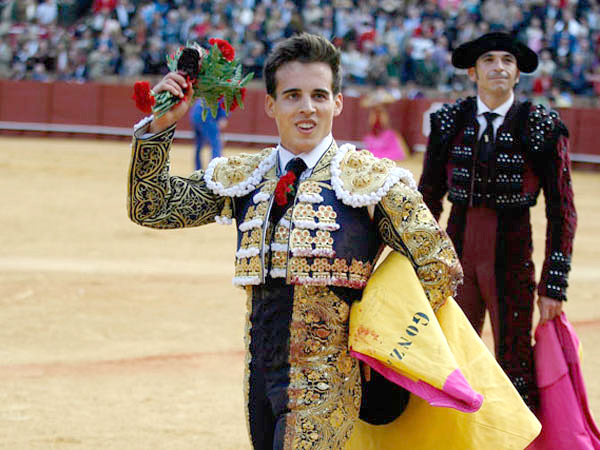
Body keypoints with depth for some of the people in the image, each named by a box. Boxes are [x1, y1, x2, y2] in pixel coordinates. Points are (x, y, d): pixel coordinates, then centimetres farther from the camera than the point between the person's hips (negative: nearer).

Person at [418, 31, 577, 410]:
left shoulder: (542, 128, -5)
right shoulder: (449, 122, 4)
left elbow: (562, 211, -3)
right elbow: (429, 195, 12)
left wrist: (553, 285, -6)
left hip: (511, 255, -3)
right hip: (457, 253, 3)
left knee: (515, 364, 0)